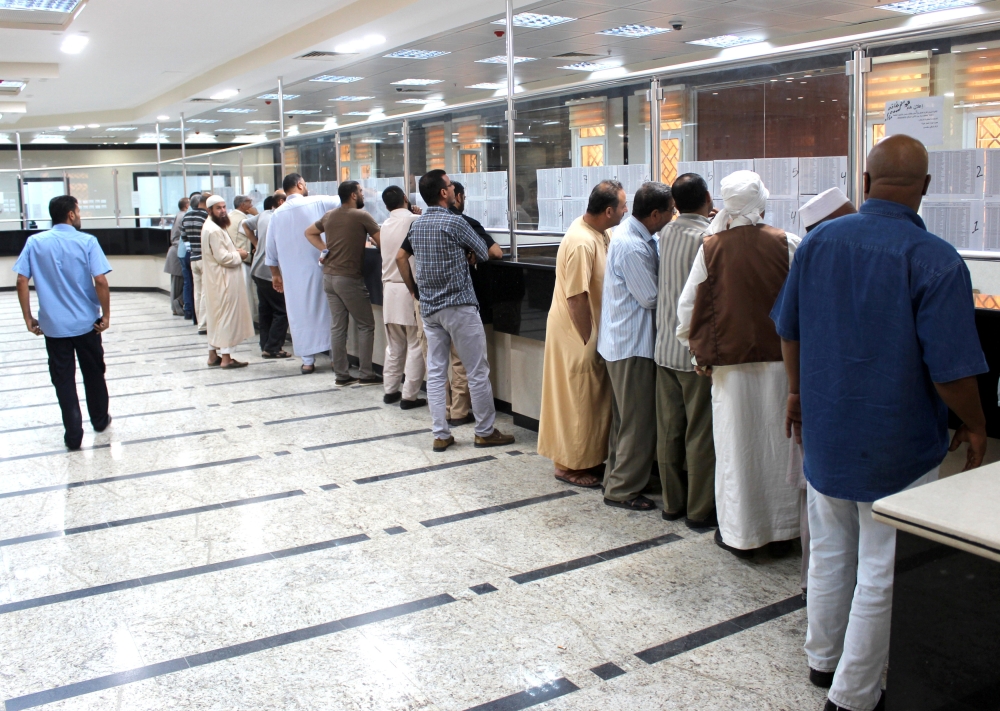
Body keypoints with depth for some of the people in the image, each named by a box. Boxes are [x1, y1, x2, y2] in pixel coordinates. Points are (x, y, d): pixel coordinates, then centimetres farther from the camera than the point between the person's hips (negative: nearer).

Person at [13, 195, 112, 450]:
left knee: (63, 379, 7)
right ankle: (100, 420, 32)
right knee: (93, 374, 17)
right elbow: (100, 281, -15)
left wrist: (28, 318, 3)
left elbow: (21, 281, -4)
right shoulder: (87, 241, -8)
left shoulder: (35, 242, -1)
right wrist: (106, 315, -6)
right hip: (86, 323, -1)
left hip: (53, 325, 1)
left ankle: (73, 434, 8)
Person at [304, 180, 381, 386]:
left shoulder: (329, 216, 11)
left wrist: (324, 249, 16)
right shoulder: (361, 216, -9)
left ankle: (341, 375, 12)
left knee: (337, 326, 8)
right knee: (365, 325, 4)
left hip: (329, 277, 7)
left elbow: (309, 232, 24)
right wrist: (372, 240, 13)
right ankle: (366, 374, 4)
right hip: (350, 278, -7)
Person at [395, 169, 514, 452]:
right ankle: (485, 432, 11)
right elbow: (484, 254, -3)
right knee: (478, 372, 3)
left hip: (429, 307, 7)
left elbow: (400, 257, 20)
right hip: (459, 306, -7)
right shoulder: (454, 222, -13)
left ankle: (440, 435, 10)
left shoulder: (416, 225, 8)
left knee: (435, 372, 8)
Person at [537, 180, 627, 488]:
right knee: (577, 400, 2)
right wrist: (587, 339, -17)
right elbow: (577, 298, -24)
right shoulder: (581, 243, -25)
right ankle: (569, 465, 15)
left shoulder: (601, 233, 4)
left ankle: (590, 459, 28)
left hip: (593, 328, 9)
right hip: (576, 333, -9)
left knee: (594, 398, 16)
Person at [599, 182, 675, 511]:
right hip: (632, 344, -10)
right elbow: (651, 297, -19)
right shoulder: (631, 246, -23)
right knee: (638, 421, 0)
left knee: (625, 418, 19)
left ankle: (616, 479, 31)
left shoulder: (633, 232, 8)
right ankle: (622, 490, 10)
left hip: (625, 339, 10)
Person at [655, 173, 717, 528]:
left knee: (668, 430, 12)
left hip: (665, 348, 7)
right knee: (701, 433, 3)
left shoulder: (666, 234, 4)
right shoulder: (708, 238, -17)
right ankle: (700, 509, 12)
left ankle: (672, 503, 23)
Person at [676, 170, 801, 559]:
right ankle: (782, 531, 19)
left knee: (735, 444, 7)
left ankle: (739, 533, 15)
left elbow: (689, 305, 1)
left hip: (729, 360, 0)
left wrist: (700, 351, 12)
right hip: (779, 358, 1)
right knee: (777, 442, 10)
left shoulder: (711, 248, -3)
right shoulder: (787, 244, -3)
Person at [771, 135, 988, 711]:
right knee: (881, 572, 9)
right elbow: (950, 368, -18)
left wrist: (798, 392, 22)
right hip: (896, 446, -5)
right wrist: (975, 427, 0)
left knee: (830, 553, 21)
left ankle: (823, 660, 39)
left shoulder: (818, 241, -2)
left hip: (825, 431, 5)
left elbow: (789, 330, 7)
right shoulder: (936, 261, -19)